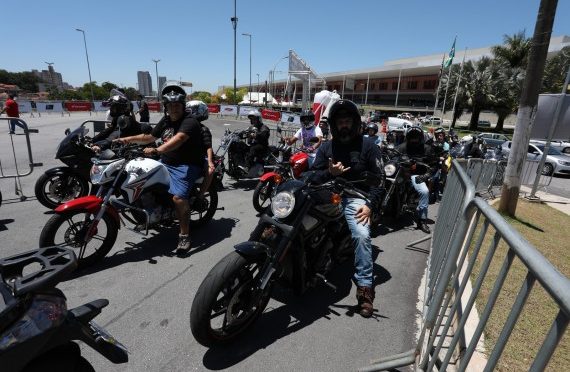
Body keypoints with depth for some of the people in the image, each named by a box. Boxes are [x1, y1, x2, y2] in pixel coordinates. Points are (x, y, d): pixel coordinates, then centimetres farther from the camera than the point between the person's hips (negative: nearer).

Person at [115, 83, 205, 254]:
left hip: (186, 165, -9)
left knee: (178, 197, -27)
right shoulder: (165, 120, 13)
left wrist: (157, 150, -48)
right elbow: (150, 137, 23)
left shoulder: (189, 122, -14)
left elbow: (178, 139, -34)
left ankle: (185, 235, -14)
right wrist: (129, 139, 9)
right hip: (166, 162, 9)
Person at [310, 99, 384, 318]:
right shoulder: (326, 148, 14)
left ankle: (365, 288, -15)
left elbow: (379, 178, 3)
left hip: (355, 197, -2)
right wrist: (329, 173, -14)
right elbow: (314, 176, 8)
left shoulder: (367, 146, 7)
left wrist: (370, 204, -10)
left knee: (362, 236, -26)